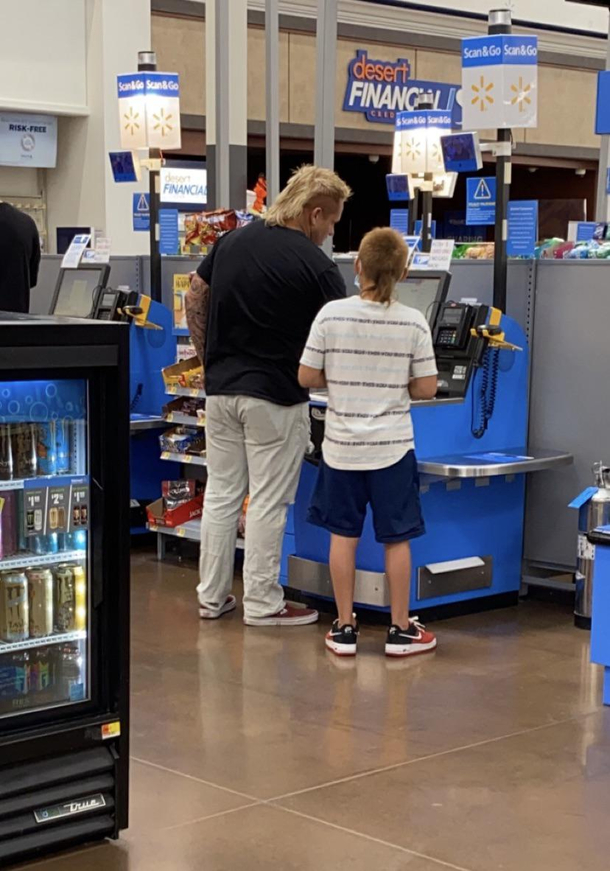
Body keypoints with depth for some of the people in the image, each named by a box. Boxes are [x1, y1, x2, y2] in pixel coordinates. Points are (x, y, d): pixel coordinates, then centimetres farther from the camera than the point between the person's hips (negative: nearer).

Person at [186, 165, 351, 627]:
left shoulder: (232, 241, 5)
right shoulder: (315, 265, -12)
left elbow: (195, 300, 11)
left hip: (221, 388, 6)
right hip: (275, 396, -6)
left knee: (221, 494, 12)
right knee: (268, 502, 2)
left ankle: (213, 595, 18)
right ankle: (262, 603, 8)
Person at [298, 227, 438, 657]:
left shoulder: (332, 314, -8)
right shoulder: (414, 323, -9)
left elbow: (306, 377, -5)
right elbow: (426, 388, -5)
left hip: (342, 443, 1)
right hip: (392, 445, -1)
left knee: (343, 535, 11)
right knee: (397, 538, 9)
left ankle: (344, 627, 18)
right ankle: (401, 629, 17)